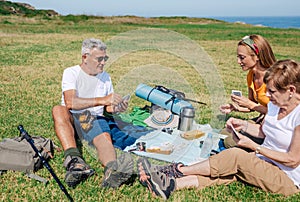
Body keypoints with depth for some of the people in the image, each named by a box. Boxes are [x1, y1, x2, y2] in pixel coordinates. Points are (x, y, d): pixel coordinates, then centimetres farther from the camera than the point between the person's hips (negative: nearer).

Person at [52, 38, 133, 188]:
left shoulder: (105, 77, 15)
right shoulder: (71, 73, -2)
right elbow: (70, 102, -20)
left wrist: (115, 108, -7)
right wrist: (102, 100, -28)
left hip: (96, 119, 2)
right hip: (71, 120, -2)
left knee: (105, 136, -32)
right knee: (58, 110, -34)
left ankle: (112, 171, -64)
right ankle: (74, 159, -50)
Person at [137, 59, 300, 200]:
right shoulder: (274, 103, 5)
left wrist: (253, 146, -19)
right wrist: (243, 125, -1)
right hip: (264, 164, 7)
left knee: (235, 156, -27)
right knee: (229, 170, -20)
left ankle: (175, 171, -20)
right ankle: (170, 185, -34)